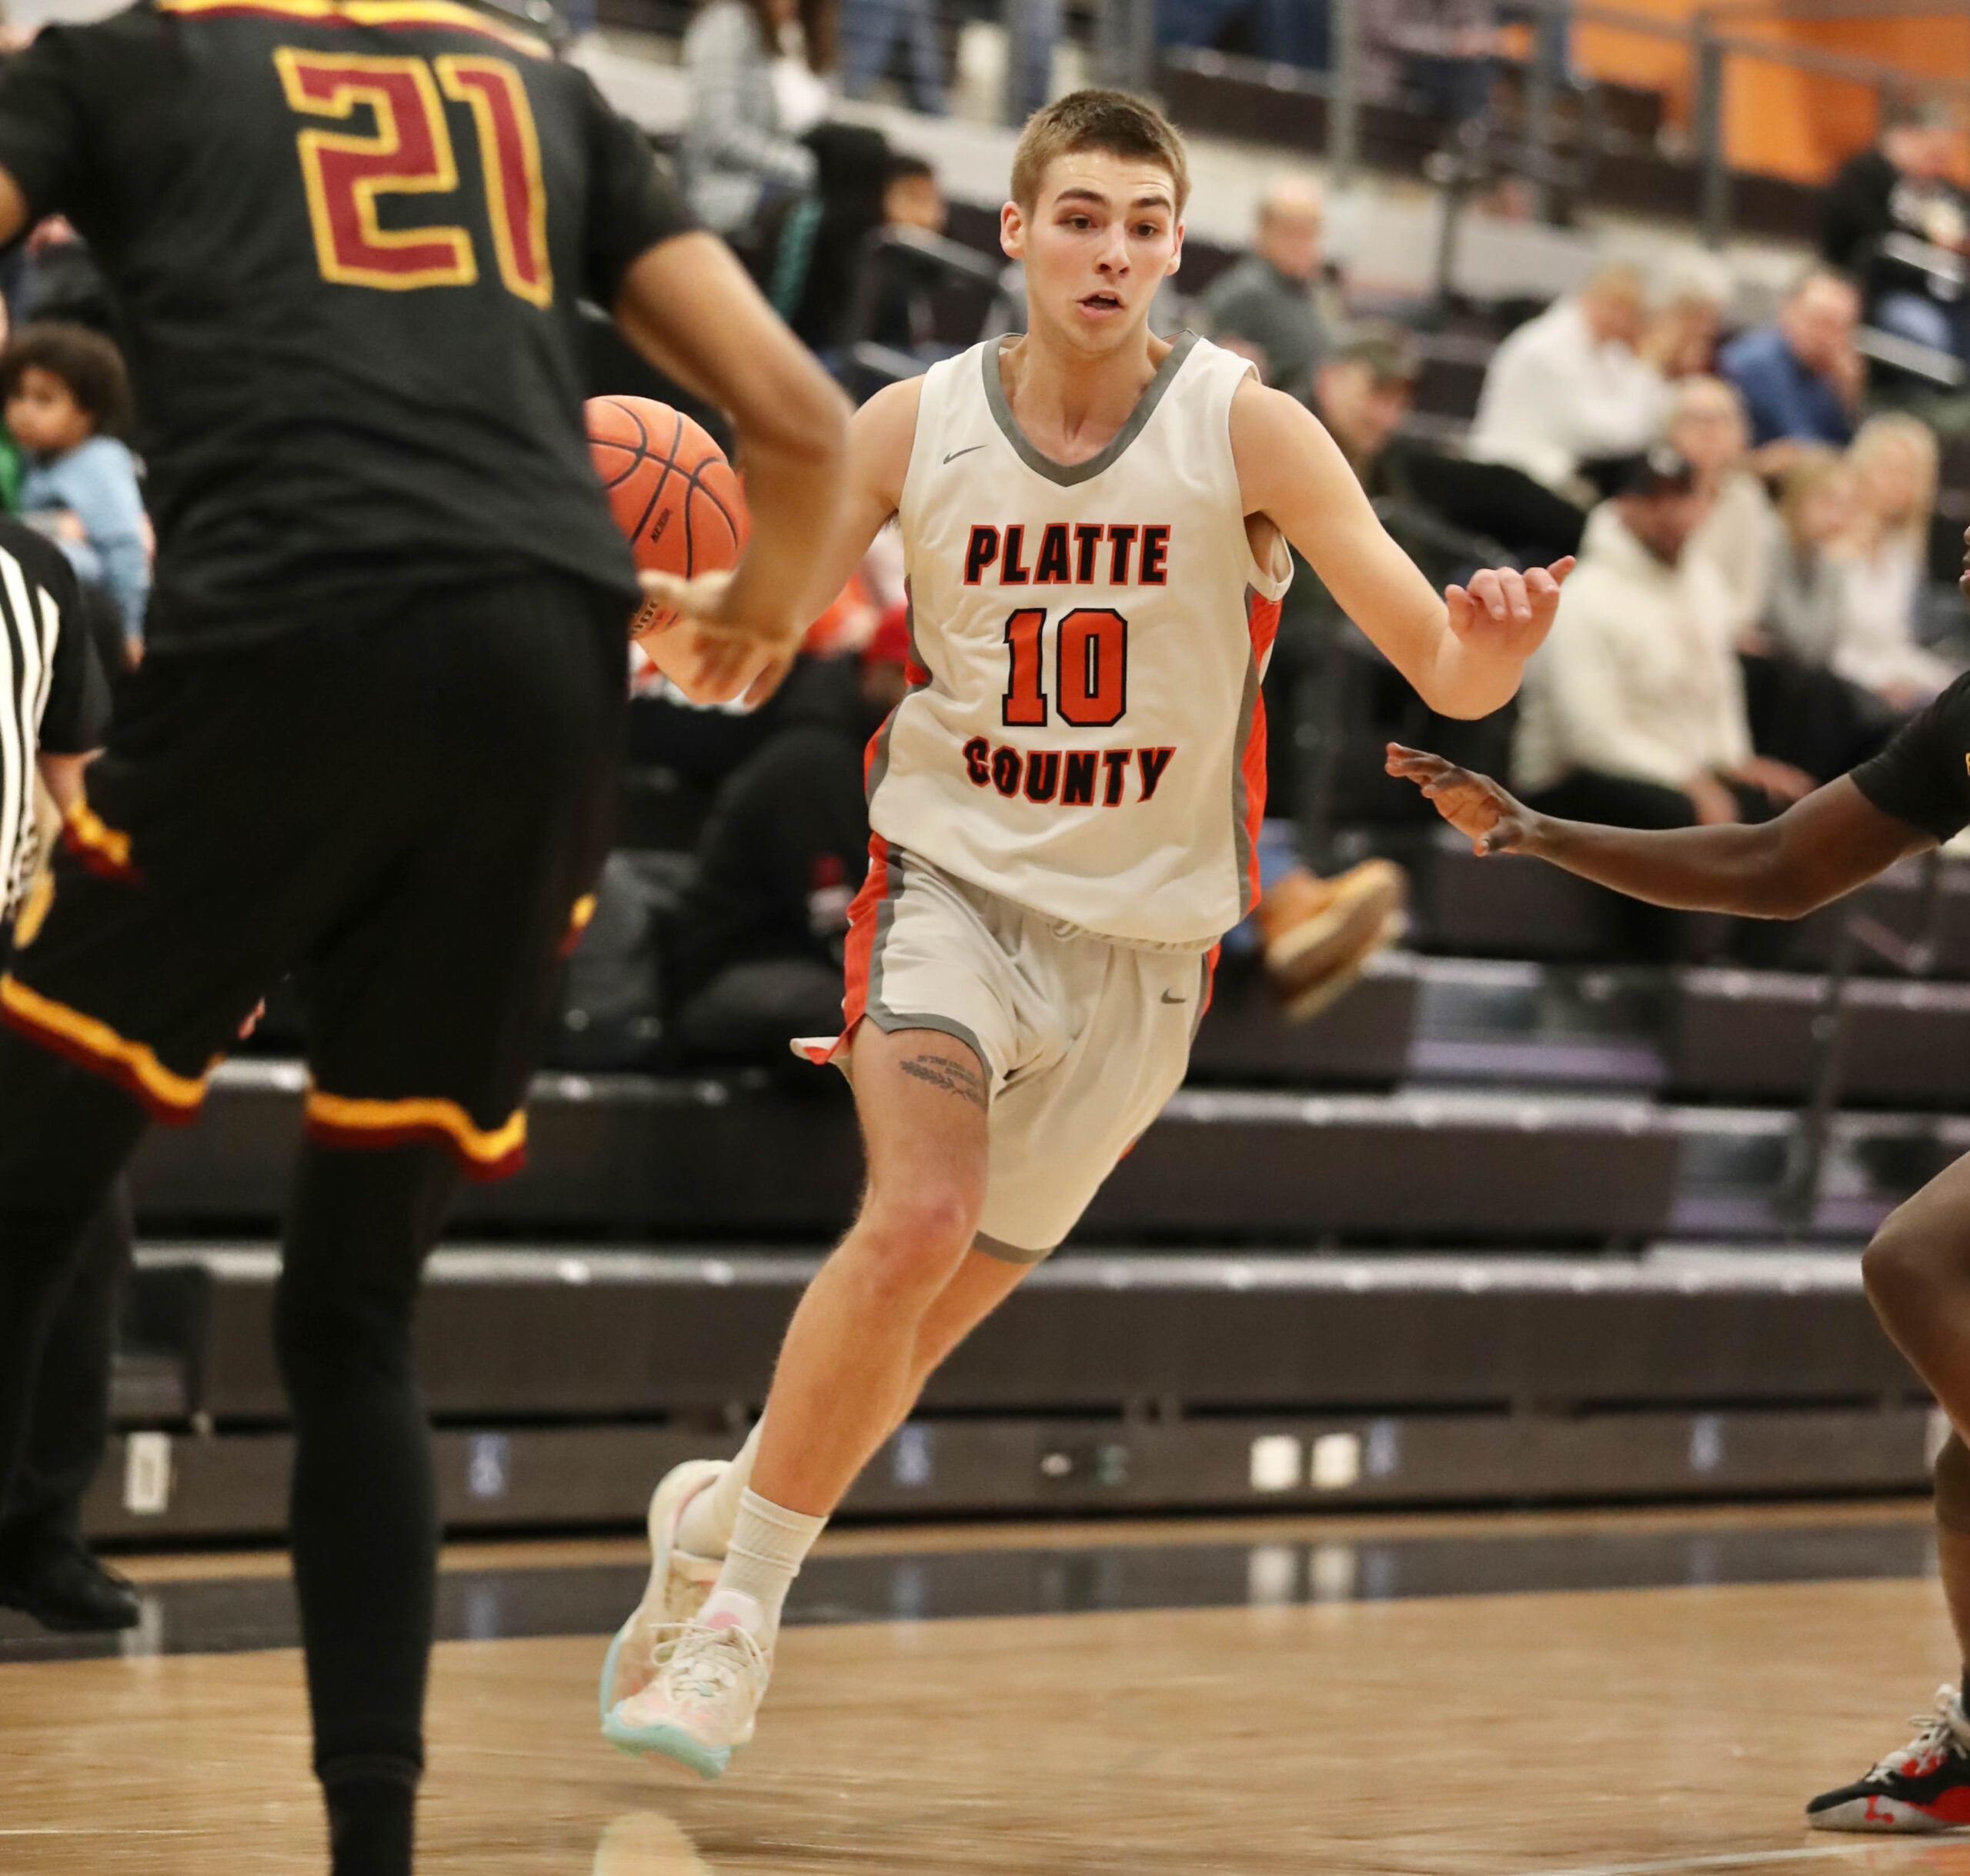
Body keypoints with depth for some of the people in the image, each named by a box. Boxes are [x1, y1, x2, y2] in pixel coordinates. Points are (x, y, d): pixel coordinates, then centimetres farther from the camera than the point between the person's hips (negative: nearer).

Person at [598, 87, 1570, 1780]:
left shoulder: (1245, 429, -12)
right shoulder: (916, 426, -7)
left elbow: (1445, 671, -17)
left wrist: (1489, 647, -41)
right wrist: (636, 590, -23)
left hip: (1143, 933, 1)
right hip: (951, 875, -1)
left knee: (925, 1317, 9)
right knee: (919, 1220, -26)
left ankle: (718, 1513, 36)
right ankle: (736, 1606, -12)